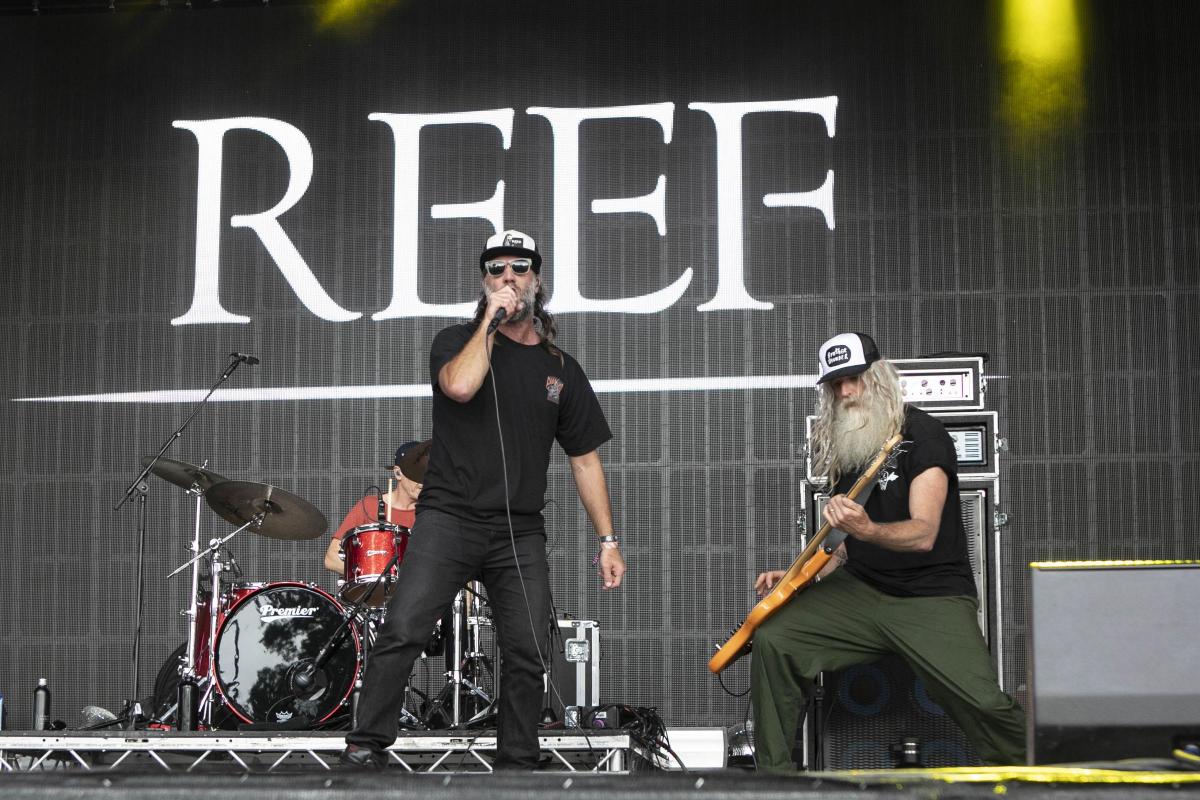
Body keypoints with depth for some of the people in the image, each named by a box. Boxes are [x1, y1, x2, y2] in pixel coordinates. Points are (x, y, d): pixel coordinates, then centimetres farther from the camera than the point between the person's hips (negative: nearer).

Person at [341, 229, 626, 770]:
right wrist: (492, 321, -9)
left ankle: (516, 764, 10)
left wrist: (608, 540, 9)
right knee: (403, 631, -15)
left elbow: (584, 458, 15)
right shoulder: (458, 341, 6)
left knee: (528, 653, -3)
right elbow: (459, 385, -19)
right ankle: (365, 748, -8)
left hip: (521, 534, 3)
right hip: (449, 518, -3)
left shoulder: (561, 370, 14)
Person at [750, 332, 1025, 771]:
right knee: (773, 638, -14)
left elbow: (923, 534, -20)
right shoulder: (844, 448, 12)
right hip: (861, 588, 6)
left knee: (984, 703, -24)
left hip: (931, 596, -6)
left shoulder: (922, 434, -9)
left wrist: (865, 529, -39)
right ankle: (774, 777, -2)